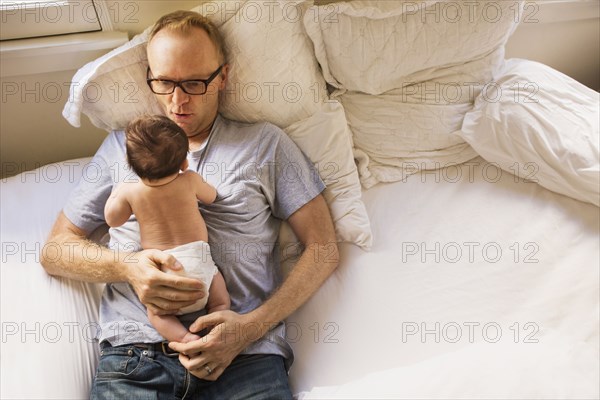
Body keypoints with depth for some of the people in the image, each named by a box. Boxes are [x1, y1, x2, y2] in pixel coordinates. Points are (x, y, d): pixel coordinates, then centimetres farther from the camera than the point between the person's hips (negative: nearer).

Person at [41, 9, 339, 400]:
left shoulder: (265, 143, 14)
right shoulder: (122, 145, 19)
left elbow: (324, 248, 8)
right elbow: (55, 250, 18)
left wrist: (251, 326, -6)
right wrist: (126, 265, -4)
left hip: (246, 354, -1)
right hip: (133, 354, 1)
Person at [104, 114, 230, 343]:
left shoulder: (130, 192, 1)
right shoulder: (189, 180, -1)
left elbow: (112, 219, 18)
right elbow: (211, 197, 20)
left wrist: (116, 192, 35)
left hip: (161, 266, 0)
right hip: (198, 262, 0)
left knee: (156, 313, 13)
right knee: (221, 303, 15)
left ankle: (184, 338, -13)